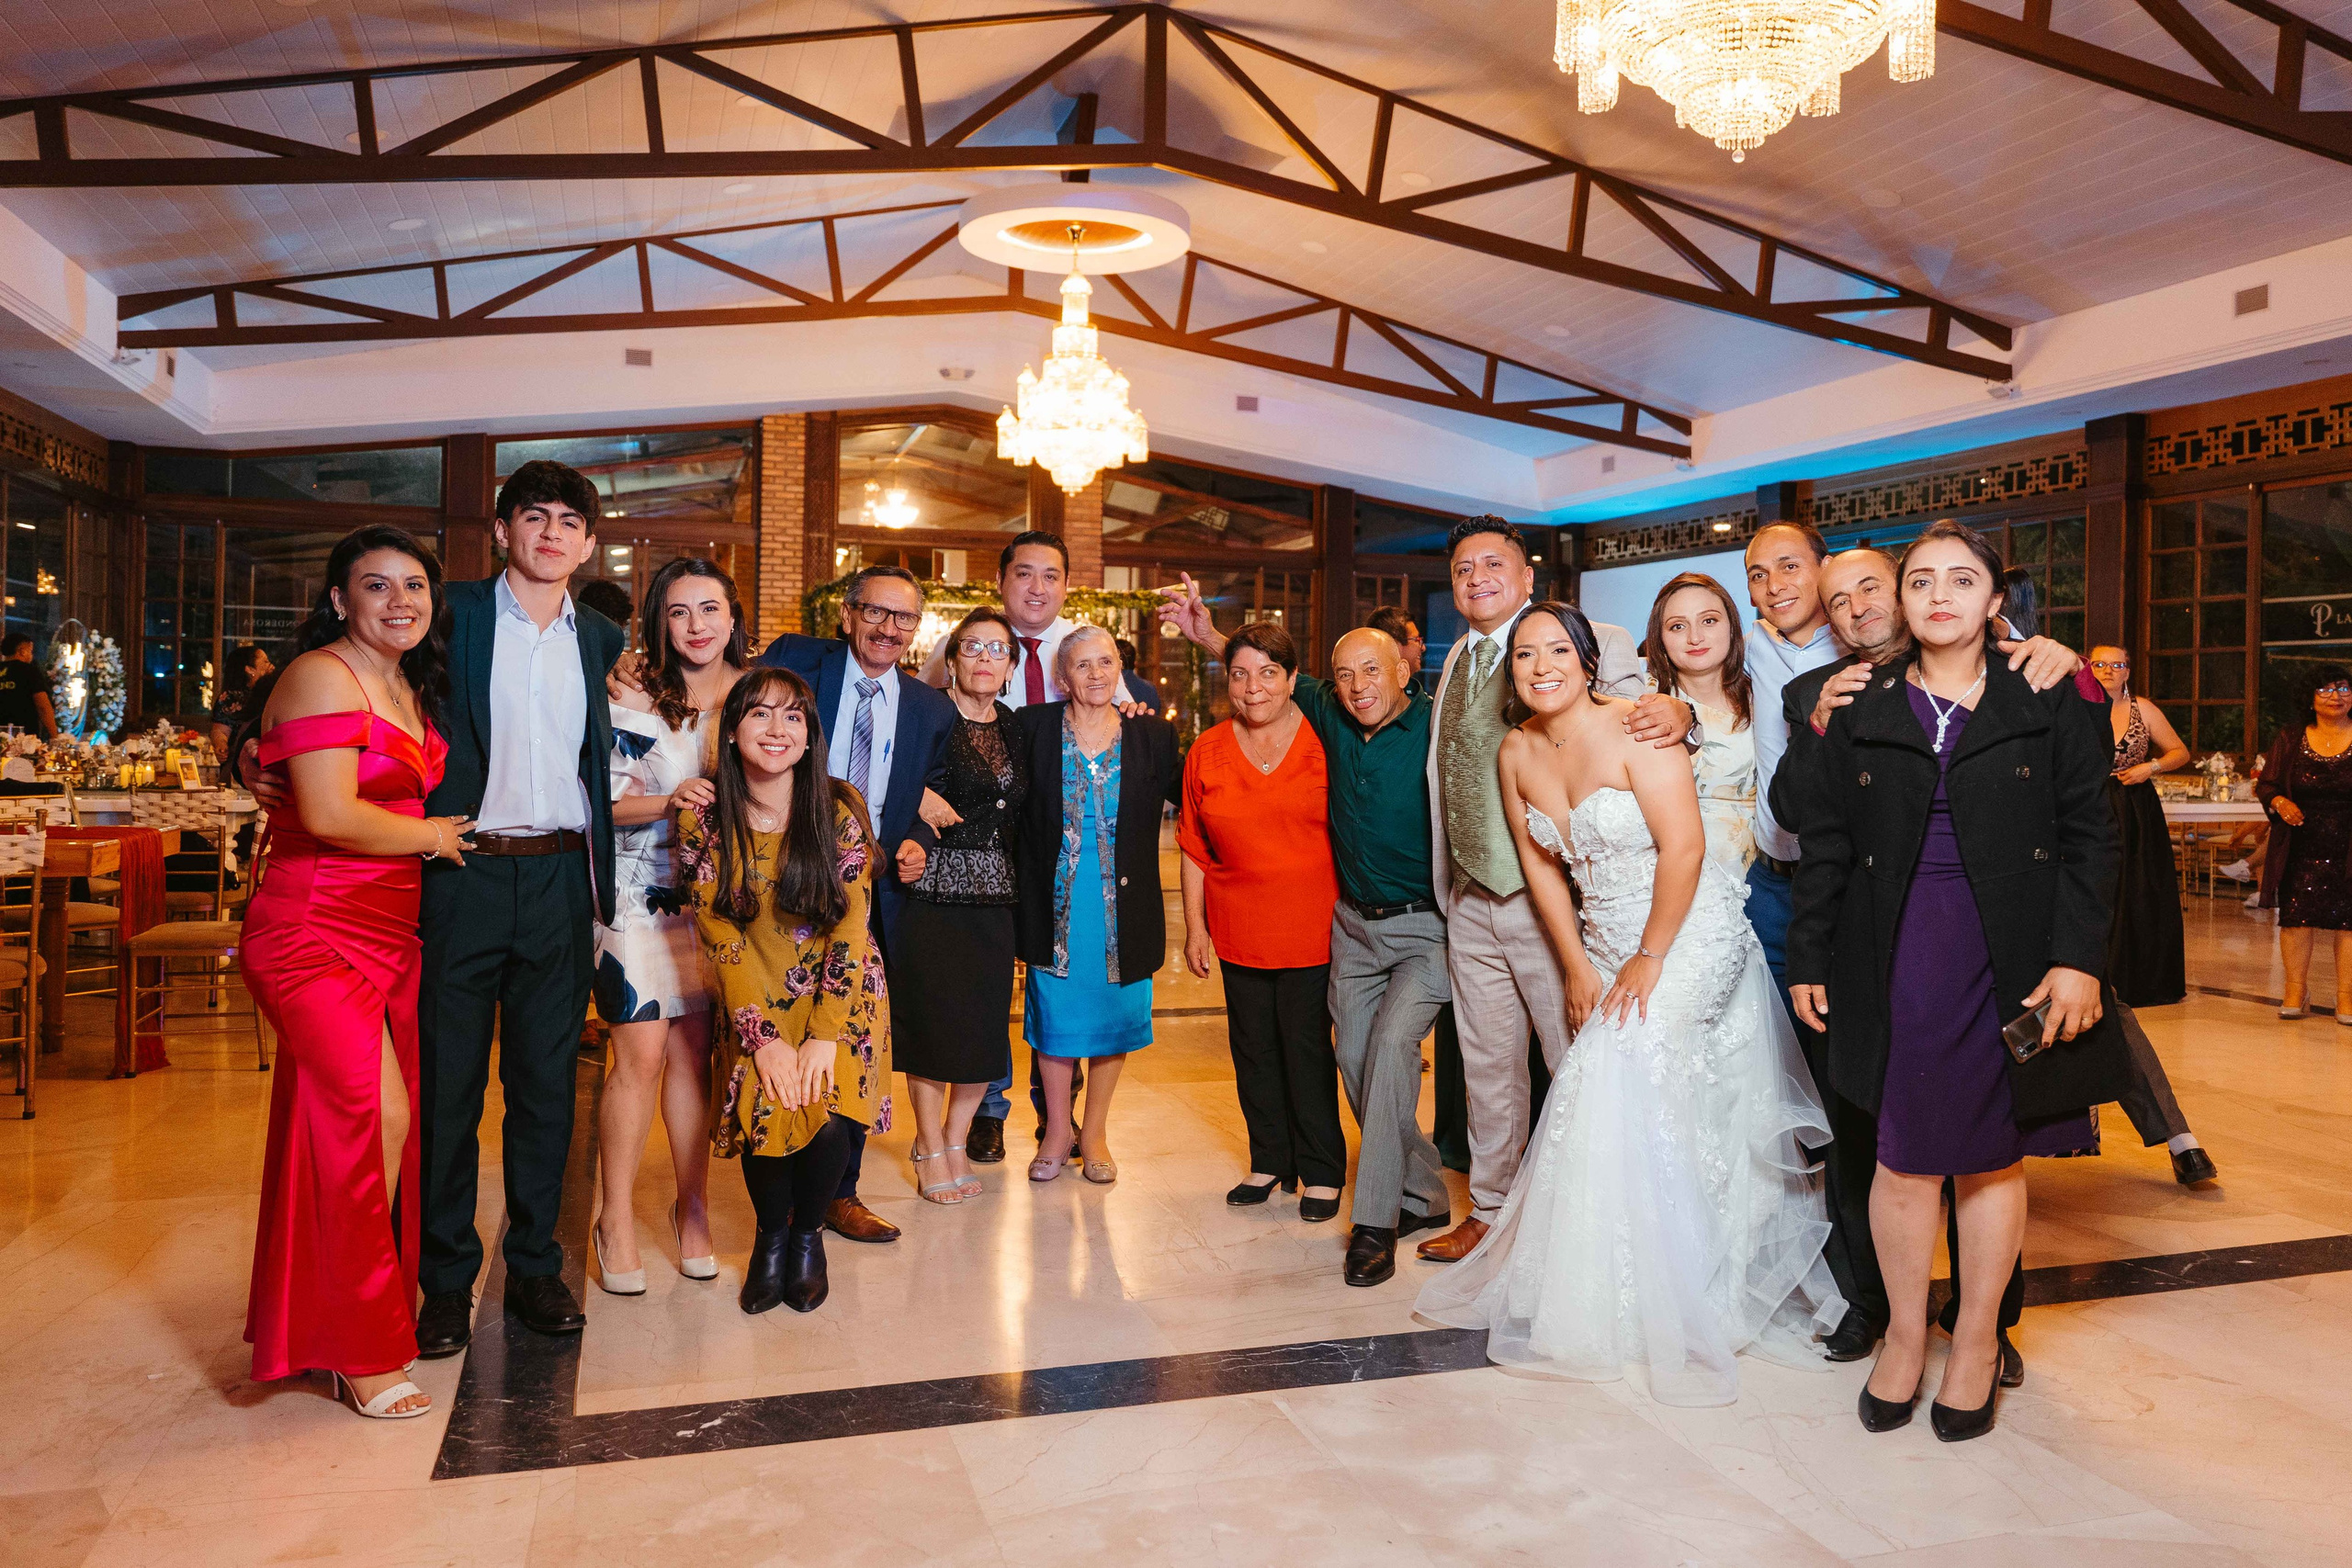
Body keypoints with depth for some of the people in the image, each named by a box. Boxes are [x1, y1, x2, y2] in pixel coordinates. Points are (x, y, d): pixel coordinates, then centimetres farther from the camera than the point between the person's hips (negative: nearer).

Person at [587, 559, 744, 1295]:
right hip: (641, 893, -3)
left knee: (694, 1052, 9)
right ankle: (616, 1219, 8)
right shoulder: (632, 699, -6)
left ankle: (692, 1204, 22)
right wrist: (669, 803, -22)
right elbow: (603, 802, -7)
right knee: (642, 1053, -6)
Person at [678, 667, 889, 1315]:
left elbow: (849, 929, -11)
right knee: (765, 1112, -21)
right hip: (757, 1001, 1)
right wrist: (765, 1040, -16)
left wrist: (824, 1037, -18)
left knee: (828, 1116, -21)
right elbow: (721, 939, -8)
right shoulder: (703, 821, -7)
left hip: (841, 993, 0)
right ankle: (770, 1232, 12)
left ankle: (807, 1232, 13)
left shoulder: (841, 810, -10)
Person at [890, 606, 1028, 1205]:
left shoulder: (1016, 727, 12)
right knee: (933, 1016, 0)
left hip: (995, 894, 5)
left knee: (986, 1024, 6)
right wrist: (916, 844, -31)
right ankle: (931, 1148, 18)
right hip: (935, 887, -5)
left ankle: (956, 1141, 23)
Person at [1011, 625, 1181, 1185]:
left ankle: (1094, 1133, 28)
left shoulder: (1152, 735, 1)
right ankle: (1057, 1132, 27)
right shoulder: (1032, 727, -2)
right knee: (1056, 1013, 8)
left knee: (1114, 1013, 9)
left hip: (1122, 904, 1)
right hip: (1056, 902, -1)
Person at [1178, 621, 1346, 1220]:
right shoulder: (1206, 752, 5)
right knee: (1253, 1048, 10)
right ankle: (1270, 1160, 27)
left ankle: (1321, 1171, 17)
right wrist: (1195, 926, 7)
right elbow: (1194, 848, 10)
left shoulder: (1323, 742, -2)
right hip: (1238, 933, 3)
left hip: (1311, 929, -3)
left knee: (1308, 1047, 1)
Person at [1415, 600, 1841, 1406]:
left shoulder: (1633, 729, -16)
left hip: (1689, 937, -6)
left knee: (1617, 1085, -13)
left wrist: (1650, 960, -15)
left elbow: (1683, 847, -18)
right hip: (1609, 945, 6)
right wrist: (1578, 967, 4)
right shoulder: (1517, 751, 4)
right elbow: (1539, 865, 8)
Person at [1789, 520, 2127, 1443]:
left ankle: (1977, 1342, 25)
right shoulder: (1860, 714, 6)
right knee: (1905, 1153, 4)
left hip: (2012, 961, 0)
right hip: (1897, 961, 1)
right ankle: (1904, 1333, 22)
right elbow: (1825, 846, 8)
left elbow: (2090, 838, 0)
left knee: (1994, 1153, 8)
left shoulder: (2049, 705, 3)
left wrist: (2077, 959, -8)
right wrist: (1808, 959, 5)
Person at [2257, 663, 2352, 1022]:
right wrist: (2279, 802, -11)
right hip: (2301, 848, 1)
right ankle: (2296, 992, 13)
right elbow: (2266, 784, 10)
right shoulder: (2290, 739, 6)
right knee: (2295, 916, 0)